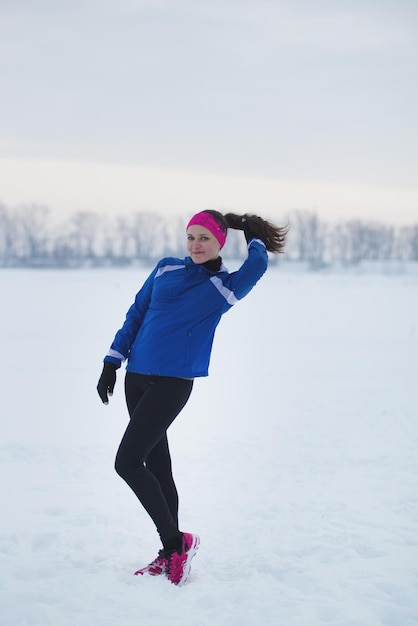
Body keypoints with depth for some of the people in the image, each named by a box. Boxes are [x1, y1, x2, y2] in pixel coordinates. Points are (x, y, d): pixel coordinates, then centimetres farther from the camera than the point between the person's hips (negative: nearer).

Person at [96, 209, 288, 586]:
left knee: (127, 462, -14)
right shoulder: (166, 269, 9)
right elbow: (136, 314, 13)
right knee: (156, 464, 9)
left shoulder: (225, 287, -1)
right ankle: (170, 553, 17)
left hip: (173, 383, -5)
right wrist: (112, 362, 9)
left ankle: (176, 542, -2)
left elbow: (257, 266, -20)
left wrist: (254, 236, 0)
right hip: (137, 377, 5)